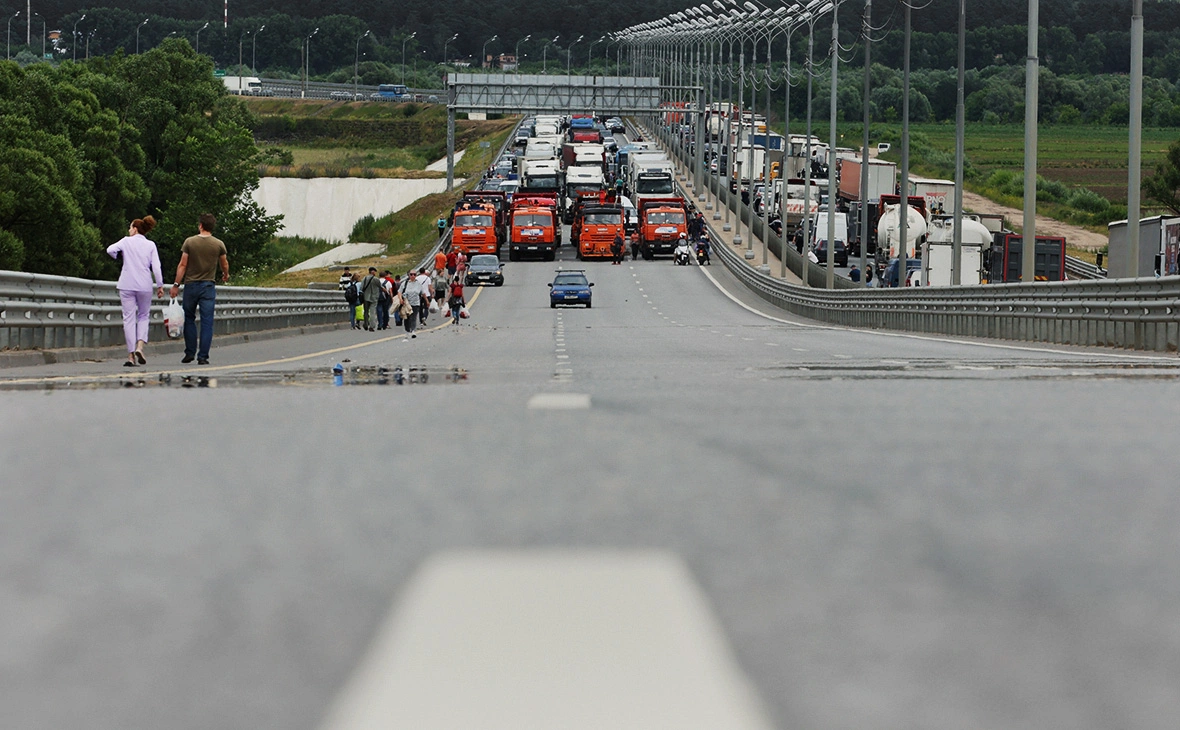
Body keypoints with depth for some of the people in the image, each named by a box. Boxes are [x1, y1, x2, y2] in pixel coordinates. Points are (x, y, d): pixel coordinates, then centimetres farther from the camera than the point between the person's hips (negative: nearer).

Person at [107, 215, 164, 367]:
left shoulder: (126, 241, 2)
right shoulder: (151, 245, 6)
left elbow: (110, 249, -10)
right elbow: (156, 267, -1)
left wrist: (117, 258, 12)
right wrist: (160, 286, 4)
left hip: (127, 285, -1)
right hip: (144, 285, 1)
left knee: (129, 318, 1)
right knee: (144, 316, 16)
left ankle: (131, 355, -4)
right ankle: (140, 346, -7)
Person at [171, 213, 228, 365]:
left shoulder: (189, 242, -5)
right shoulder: (218, 244, -1)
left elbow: (183, 265, -5)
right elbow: (224, 264, 15)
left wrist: (176, 284, 1)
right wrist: (226, 275, 36)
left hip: (191, 284, 0)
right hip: (209, 285, 0)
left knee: (189, 319, 13)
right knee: (207, 322, 1)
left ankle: (190, 353, 12)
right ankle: (203, 356, -3)